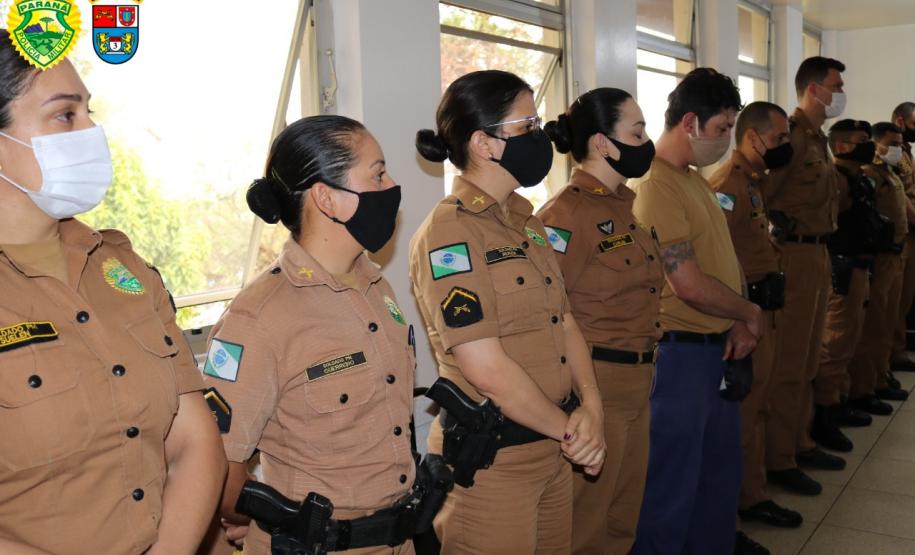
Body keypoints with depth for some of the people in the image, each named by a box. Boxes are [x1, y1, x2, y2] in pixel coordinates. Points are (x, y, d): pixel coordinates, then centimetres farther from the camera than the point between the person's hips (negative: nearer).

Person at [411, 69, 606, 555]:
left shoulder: (525, 221, 10)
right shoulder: (449, 233, -17)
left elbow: (564, 321, 9)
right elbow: (484, 367, -21)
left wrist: (590, 406, -6)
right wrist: (569, 428, -10)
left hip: (552, 449, 8)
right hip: (489, 460, -8)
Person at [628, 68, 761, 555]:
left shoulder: (694, 179, 12)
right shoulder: (654, 186, -19)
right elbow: (689, 284, -23)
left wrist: (738, 325, -1)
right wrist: (750, 313, -6)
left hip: (717, 348, 10)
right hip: (680, 352, -10)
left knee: (720, 473, 22)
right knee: (673, 482, 4)